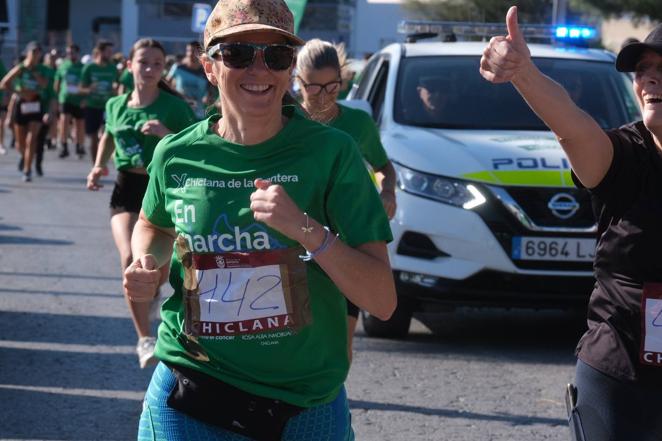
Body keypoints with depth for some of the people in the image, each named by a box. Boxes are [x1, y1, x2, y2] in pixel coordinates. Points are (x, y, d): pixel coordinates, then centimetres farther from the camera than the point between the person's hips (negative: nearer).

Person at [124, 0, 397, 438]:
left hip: (307, 402, -1)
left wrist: (306, 230, -25)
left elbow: (383, 301, -13)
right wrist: (146, 264, -2)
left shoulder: (331, 152, -11)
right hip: (189, 398, 1)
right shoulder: (177, 156, -4)